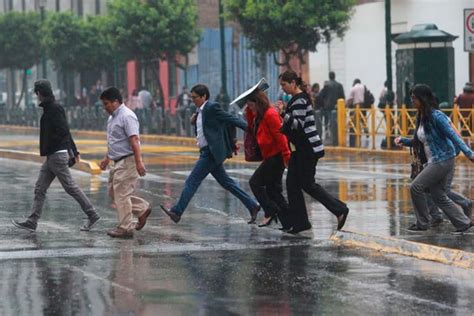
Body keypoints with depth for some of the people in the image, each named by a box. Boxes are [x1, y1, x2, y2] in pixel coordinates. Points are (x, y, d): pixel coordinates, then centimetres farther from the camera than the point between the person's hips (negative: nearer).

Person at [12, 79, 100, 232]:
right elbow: (65, 132, 20)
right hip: (51, 156, 10)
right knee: (39, 188, 8)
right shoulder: (51, 108, 15)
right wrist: (74, 152, 23)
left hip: (57, 155, -10)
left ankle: (92, 215, 4)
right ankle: (32, 222, 9)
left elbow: (63, 132, -23)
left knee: (71, 187, -3)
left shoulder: (54, 109, -16)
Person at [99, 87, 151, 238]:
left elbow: (134, 140, -24)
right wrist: (107, 158, 28)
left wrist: (139, 162, -29)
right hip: (118, 162, 10)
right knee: (113, 192, 12)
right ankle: (142, 209, 20)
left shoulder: (127, 116, -17)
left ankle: (125, 229, 0)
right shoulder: (113, 117, 14)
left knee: (121, 195, -7)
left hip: (127, 162, -10)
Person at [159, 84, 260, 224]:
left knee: (192, 181, -8)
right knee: (226, 182, 12)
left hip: (211, 153, -10)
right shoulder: (200, 111, 16)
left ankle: (177, 212, -5)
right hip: (207, 153, 10)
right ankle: (252, 205, 15)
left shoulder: (212, 107, -12)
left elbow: (232, 119, -13)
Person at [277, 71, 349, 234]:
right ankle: (298, 222, 9)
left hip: (308, 148, -10)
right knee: (292, 184, 6)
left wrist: (283, 113, -33)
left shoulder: (300, 100, -16)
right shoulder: (296, 99, 14)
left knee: (307, 184, -5)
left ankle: (339, 209, 2)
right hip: (300, 149, 10)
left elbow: (299, 124, -24)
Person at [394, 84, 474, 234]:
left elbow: (453, 136, -21)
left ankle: (422, 223, 2)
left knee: (416, 187, -10)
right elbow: (418, 141, 19)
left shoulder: (436, 116, -17)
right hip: (432, 162, 9)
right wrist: (403, 140, 3)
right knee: (438, 196, 10)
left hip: (443, 160, -9)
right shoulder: (421, 117, 9)